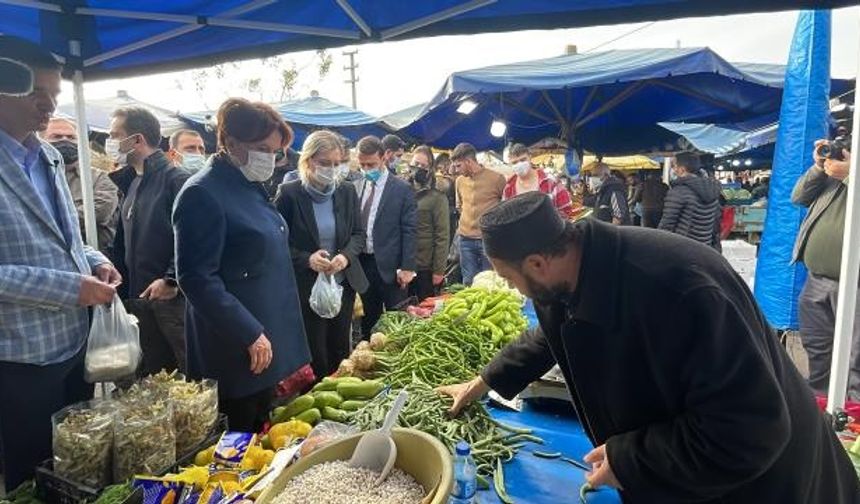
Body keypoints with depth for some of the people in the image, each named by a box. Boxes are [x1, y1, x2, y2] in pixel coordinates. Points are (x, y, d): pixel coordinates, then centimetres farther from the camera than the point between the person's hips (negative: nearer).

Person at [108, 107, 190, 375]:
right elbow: (123, 242, 21)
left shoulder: (175, 179, -10)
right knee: (152, 376, 15)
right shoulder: (130, 184, 17)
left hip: (172, 294, -8)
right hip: (138, 297, 8)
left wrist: (171, 280, -20)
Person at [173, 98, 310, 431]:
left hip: (270, 339, 8)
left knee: (262, 440, 20)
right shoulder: (203, 194, -17)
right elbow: (198, 279, -21)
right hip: (234, 351, -8)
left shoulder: (252, 188, 10)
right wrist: (250, 334, -20)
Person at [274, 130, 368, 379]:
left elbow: (359, 234, 7)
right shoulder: (289, 194, -8)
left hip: (343, 284, 4)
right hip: (305, 287, -3)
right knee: (315, 357, 4)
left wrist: (346, 256, -12)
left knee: (340, 351, 15)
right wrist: (307, 259, -20)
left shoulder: (347, 192, 3)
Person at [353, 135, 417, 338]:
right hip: (361, 263, 4)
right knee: (368, 317, 15)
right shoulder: (356, 188, 8)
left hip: (389, 265, -4)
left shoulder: (402, 189, -5)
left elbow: (409, 231, -7)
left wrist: (407, 268, -11)